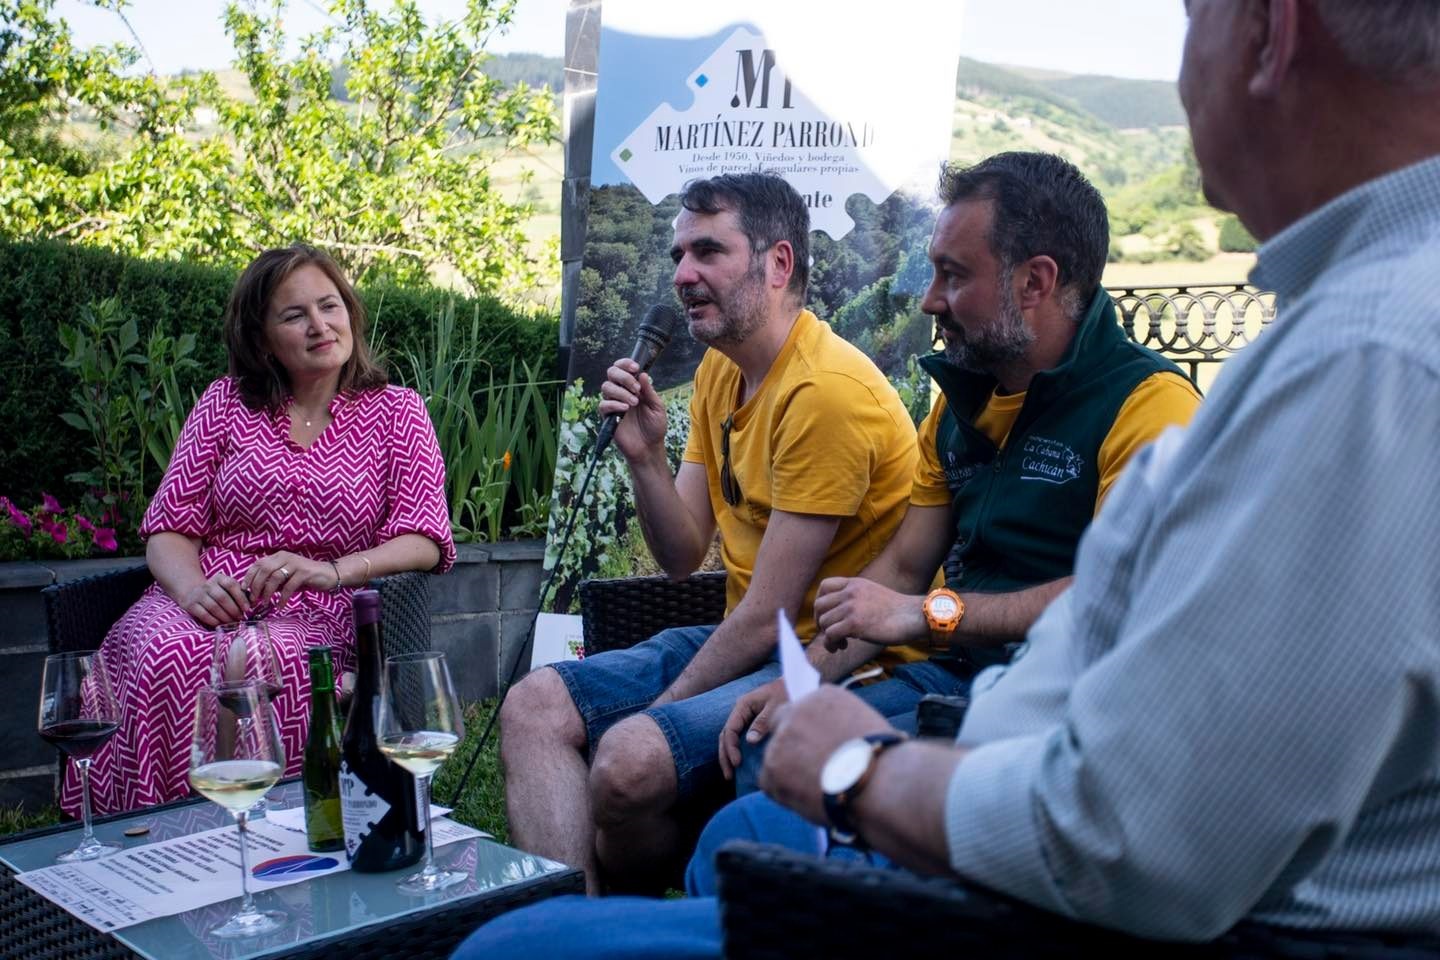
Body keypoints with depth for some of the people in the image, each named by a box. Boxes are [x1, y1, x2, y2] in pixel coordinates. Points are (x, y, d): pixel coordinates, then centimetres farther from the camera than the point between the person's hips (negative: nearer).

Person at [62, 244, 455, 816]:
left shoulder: (396, 412, 10)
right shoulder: (228, 402, 15)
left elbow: (425, 541, -2)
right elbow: (168, 527, 9)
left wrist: (331, 571, -20)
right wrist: (192, 588, -14)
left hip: (313, 619, -2)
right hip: (205, 606, 2)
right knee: (165, 655, -33)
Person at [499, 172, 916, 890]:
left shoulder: (826, 390, -20)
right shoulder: (717, 372, 10)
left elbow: (770, 614, -18)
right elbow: (682, 557, 9)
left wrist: (659, 710, -10)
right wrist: (644, 455, -8)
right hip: (741, 638, 9)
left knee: (629, 760, -29)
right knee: (534, 708, -6)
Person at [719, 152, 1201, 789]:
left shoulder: (1147, 402, -12)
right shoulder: (960, 401, 15)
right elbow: (902, 570, 15)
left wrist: (929, 614, -19)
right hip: (952, 671, 8)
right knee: (766, 751, -9)